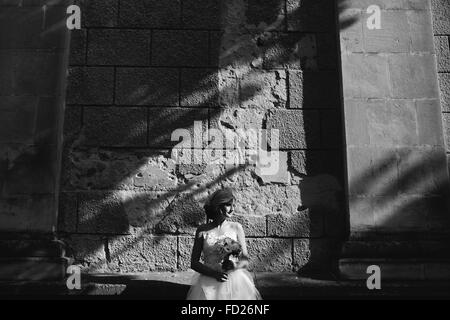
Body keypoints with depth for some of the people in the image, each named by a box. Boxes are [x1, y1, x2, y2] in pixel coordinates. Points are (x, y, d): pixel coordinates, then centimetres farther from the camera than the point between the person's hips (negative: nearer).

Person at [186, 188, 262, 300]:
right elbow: (194, 263, 3)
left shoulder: (236, 227, 3)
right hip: (209, 283, 0)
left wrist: (236, 265, -16)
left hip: (235, 280, 0)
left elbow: (245, 261, 6)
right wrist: (214, 273, -12)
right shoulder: (202, 231, 1)